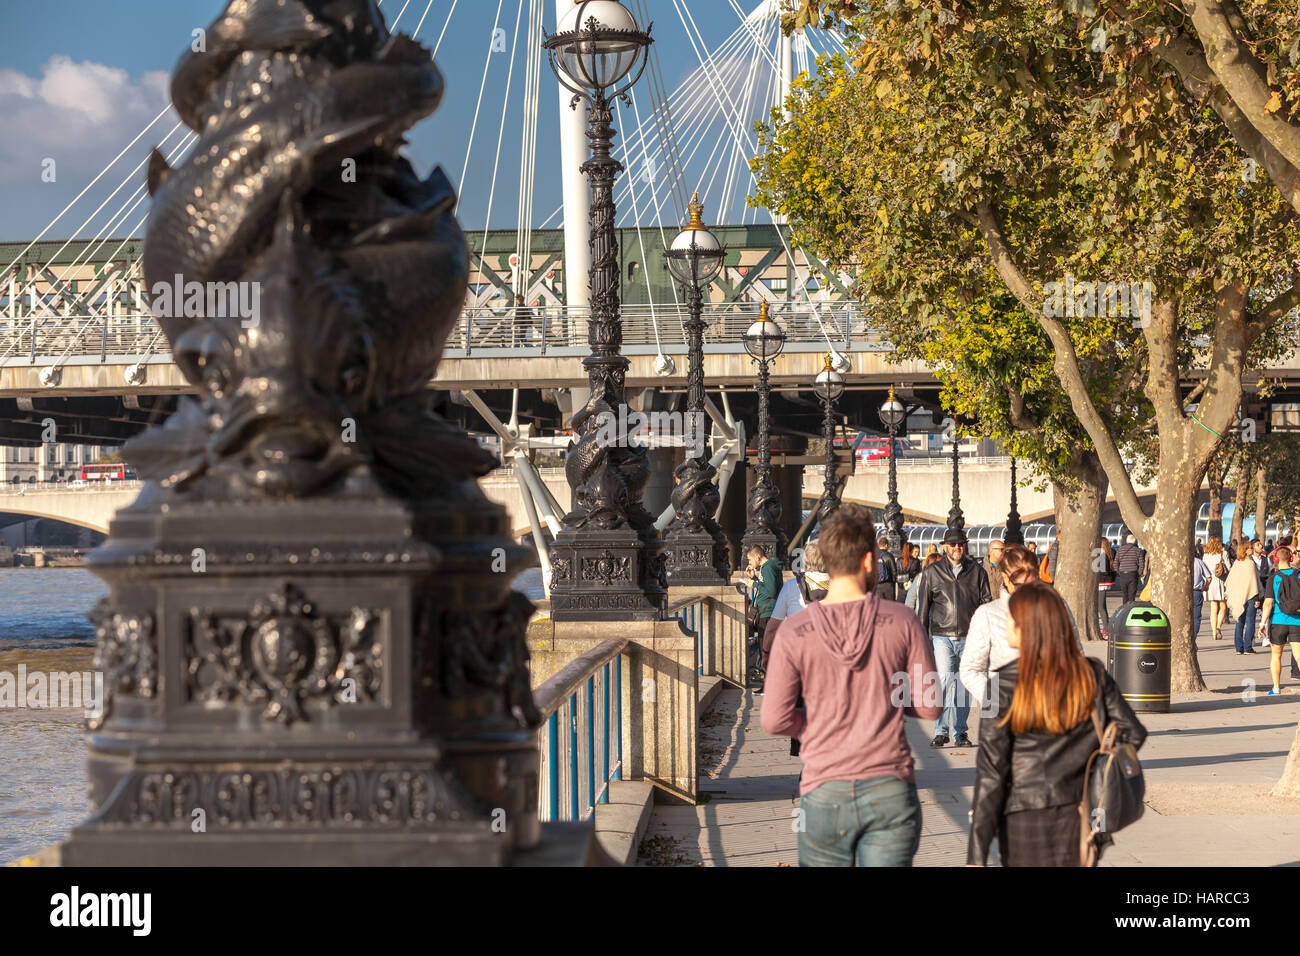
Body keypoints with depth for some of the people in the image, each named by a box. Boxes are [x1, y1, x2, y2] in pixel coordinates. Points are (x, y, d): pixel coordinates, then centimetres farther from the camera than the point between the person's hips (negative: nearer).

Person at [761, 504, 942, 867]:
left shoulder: (794, 632, -6)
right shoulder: (901, 621, -5)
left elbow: (775, 721, -7)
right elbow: (929, 706, -1)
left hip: (825, 793, 0)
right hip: (890, 789, 0)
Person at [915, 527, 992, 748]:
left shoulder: (976, 572, 8)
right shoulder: (932, 573, 5)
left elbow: (986, 605, 12)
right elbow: (923, 608, 10)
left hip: (969, 637, 2)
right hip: (942, 636, -2)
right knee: (944, 678, -16)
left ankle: (960, 732, 15)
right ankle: (941, 731, -10)